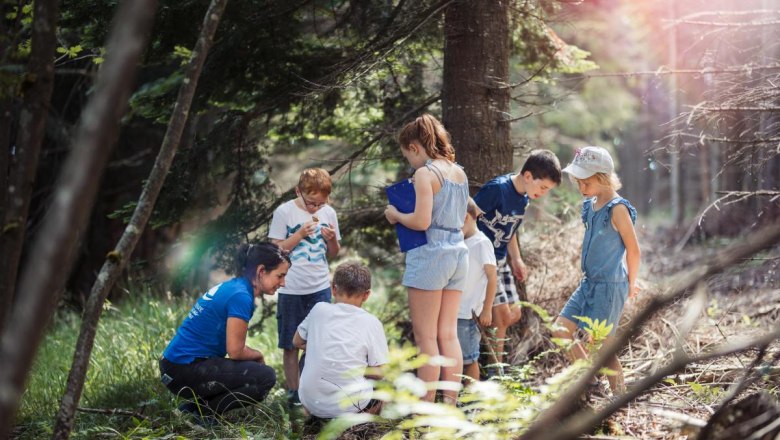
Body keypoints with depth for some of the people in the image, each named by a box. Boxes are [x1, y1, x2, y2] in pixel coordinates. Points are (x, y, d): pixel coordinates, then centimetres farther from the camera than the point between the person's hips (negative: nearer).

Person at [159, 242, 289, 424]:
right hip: (186, 371, -10)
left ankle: (197, 404, 10)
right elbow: (235, 351, -15)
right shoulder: (240, 296, -17)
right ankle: (203, 411, -5)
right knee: (265, 377, -11)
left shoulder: (233, 287, 12)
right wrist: (258, 355, 4)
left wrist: (254, 355, 5)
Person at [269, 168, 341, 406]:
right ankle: (293, 392, 13)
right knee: (291, 345, 5)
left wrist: (332, 239, -9)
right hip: (291, 290, -3)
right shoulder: (284, 212, -7)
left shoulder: (328, 213, 4)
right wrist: (300, 234, -18)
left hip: (320, 288, 3)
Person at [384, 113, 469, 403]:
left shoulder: (425, 173, -11)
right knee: (449, 334, 10)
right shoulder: (459, 172, 13)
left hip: (430, 255, -8)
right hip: (458, 252, 8)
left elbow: (422, 221, -19)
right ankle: (451, 404, 10)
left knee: (426, 338, -4)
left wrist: (396, 215, -1)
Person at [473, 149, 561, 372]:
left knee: (514, 315, 8)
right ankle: (494, 375, -1)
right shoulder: (497, 189, -22)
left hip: (500, 260, 9)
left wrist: (516, 259, 19)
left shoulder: (524, 197, 5)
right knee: (502, 315, -10)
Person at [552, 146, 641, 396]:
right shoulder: (591, 205, 9)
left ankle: (620, 397, 8)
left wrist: (631, 284, 0)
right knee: (561, 330, 5)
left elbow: (633, 249, -11)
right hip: (589, 283, 9)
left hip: (609, 286, -9)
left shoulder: (617, 209, -16)